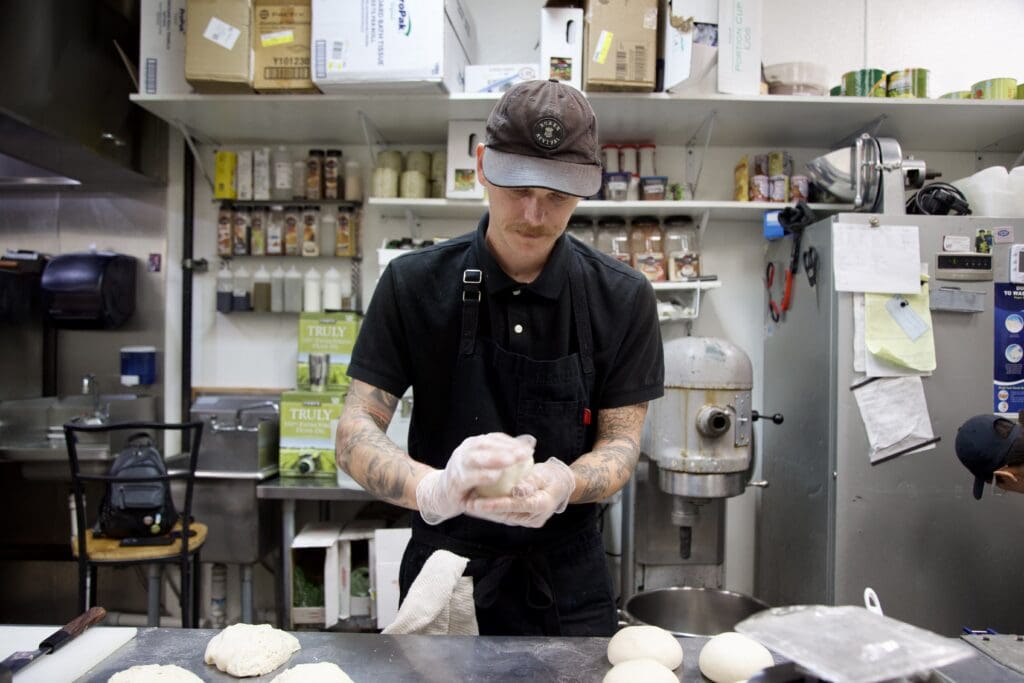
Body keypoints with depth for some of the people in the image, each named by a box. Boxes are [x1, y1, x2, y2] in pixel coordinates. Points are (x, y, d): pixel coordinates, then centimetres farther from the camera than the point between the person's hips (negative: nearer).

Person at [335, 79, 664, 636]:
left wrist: (564, 483, -30)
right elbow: (355, 433, -13)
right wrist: (433, 489, -34)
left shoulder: (622, 299, -9)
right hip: (443, 570, 0)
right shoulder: (414, 283, -11)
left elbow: (621, 442, -7)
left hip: (566, 580, 1)